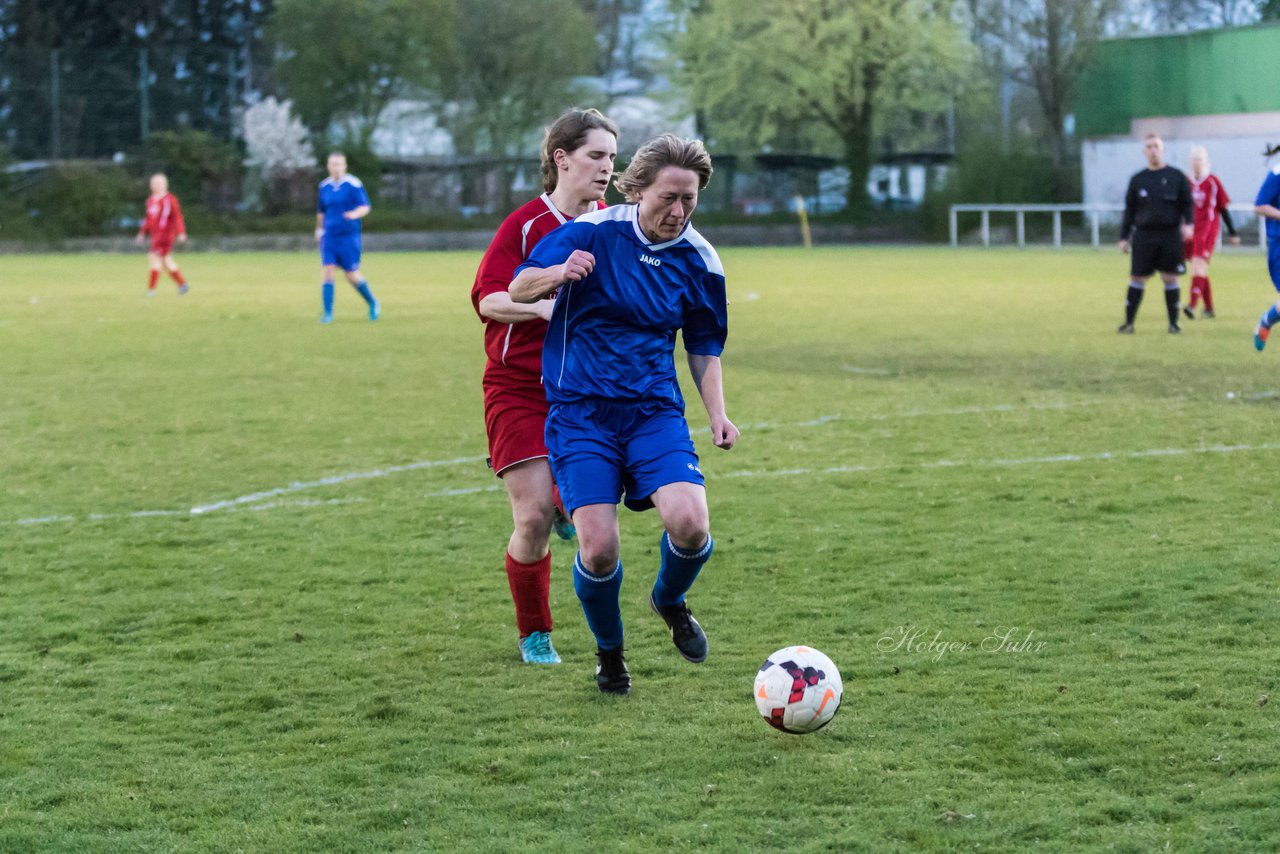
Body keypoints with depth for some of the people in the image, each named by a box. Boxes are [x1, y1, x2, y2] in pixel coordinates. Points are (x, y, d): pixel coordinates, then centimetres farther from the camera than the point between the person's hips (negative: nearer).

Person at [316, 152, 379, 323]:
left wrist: (355, 214, -31)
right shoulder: (324, 186, 8)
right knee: (328, 272, -9)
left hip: (349, 236, -4)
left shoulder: (354, 185, -7)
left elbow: (365, 207, -11)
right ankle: (328, 313, -5)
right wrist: (319, 228, 29)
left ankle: (373, 303, 24)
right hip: (329, 236, 4)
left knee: (352, 277, -1)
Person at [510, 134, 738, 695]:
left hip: (655, 410, 2)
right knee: (598, 548, -15)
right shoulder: (591, 232, -8)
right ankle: (609, 652, 16)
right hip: (580, 411, -2)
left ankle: (670, 601, 16)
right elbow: (517, 290, -5)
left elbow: (704, 346, 16)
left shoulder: (700, 261, 3)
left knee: (690, 523, -21)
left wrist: (717, 414, 3)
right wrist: (558, 274, -27)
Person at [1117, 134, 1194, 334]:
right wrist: (1124, 237, 9)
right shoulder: (1137, 180, 9)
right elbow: (1129, 211, 13)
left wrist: (1188, 224, -13)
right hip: (1144, 235, 1)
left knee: (1170, 278, 1)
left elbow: (1187, 204, 5)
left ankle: (1173, 323, 9)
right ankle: (1129, 322, 6)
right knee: (1137, 278, -1)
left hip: (1170, 235, -1)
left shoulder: (1177, 177, 5)